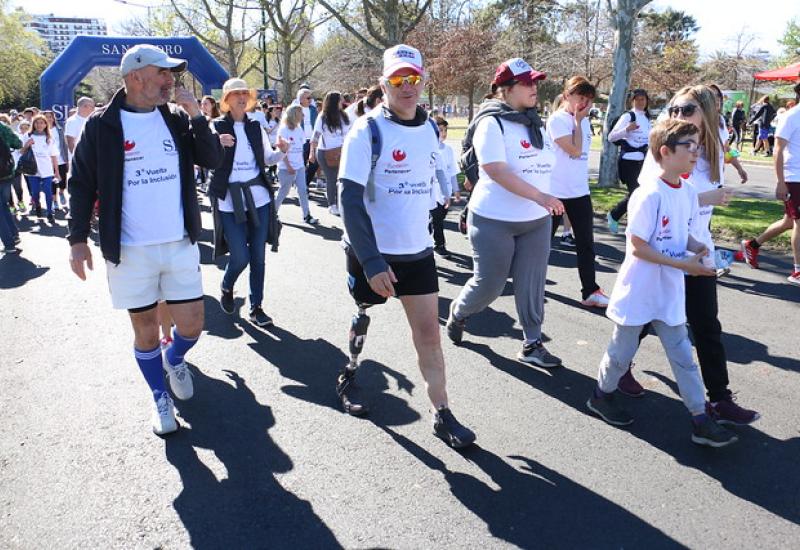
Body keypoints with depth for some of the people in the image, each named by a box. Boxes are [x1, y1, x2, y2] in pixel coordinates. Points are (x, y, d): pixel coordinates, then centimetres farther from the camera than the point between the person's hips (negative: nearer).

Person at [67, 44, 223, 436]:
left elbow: (213, 160, -2)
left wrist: (196, 115, -13)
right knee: (146, 329, 9)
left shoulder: (176, 118, 5)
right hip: (129, 251, -2)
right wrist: (78, 239, -3)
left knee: (191, 325, 5)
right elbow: (82, 183, 1)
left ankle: (174, 360, 39)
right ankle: (161, 398, 31)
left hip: (181, 244, 2)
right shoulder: (101, 125, -4)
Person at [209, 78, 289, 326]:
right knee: (240, 257, -6)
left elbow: (267, 159, 16)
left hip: (258, 197, 4)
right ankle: (227, 287, 27)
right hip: (229, 201, -4)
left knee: (258, 256, 6)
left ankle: (256, 307, 18)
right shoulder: (217, 127, -2)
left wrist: (281, 151, -5)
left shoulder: (256, 127, 10)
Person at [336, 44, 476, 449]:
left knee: (428, 332, 3)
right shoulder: (368, 131, -14)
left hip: (417, 251, 4)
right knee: (364, 316, 16)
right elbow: (350, 200, -19)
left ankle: (442, 415, 13)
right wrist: (371, 262, -25)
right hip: (373, 253, -4)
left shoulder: (429, 129, 4)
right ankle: (348, 377, 43)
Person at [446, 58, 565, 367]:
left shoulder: (534, 123, 10)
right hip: (495, 221, -6)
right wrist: (539, 196, -28)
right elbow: (496, 170, -24)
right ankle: (458, 313, 33)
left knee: (532, 284, 6)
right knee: (489, 284, 4)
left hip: (537, 220, 7)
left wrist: (546, 203, 16)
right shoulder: (492, 123, -13)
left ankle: (532, 345, 17)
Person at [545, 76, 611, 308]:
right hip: (555, 191, -6)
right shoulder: (557, 119, -12)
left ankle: (590, 291, 7)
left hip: (580, 191, 7)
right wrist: (577, 121, -13)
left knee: (586, 243, 4)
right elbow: (575, 150, -19)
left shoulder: (584, 121, 12)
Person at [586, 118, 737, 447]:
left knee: (683, 356, 11)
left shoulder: (688, 192, 3)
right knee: (623, 350, 11)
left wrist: (699, 248, -7)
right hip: (639, 290, -7)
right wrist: (683, 264, -22)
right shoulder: (649, 195, -21)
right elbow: (638, 247, -21)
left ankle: (700, 420, 20)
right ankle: (601, 396, 35)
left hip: (670, 292, 7)